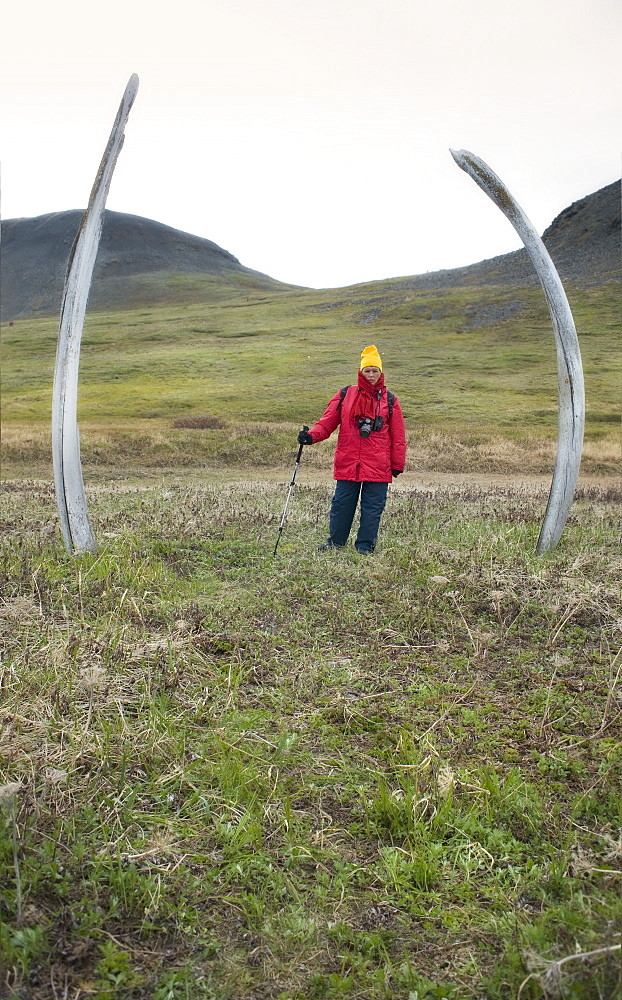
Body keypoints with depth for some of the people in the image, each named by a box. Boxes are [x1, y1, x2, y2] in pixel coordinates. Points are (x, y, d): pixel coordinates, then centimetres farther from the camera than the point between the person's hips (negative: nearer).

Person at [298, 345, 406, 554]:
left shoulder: (389, 400, 7)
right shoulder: (345, 395, 6)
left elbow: (398, 436, 8)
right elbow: (328, 422, 5)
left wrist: (398, 464, 5)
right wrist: (311, 436, -13)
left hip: (377, 465, 0)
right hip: (347, 463, 0)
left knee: (373, 507, 4)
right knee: (341, 504, 6)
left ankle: (365, 546, 16)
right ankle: (335, 542, 22)